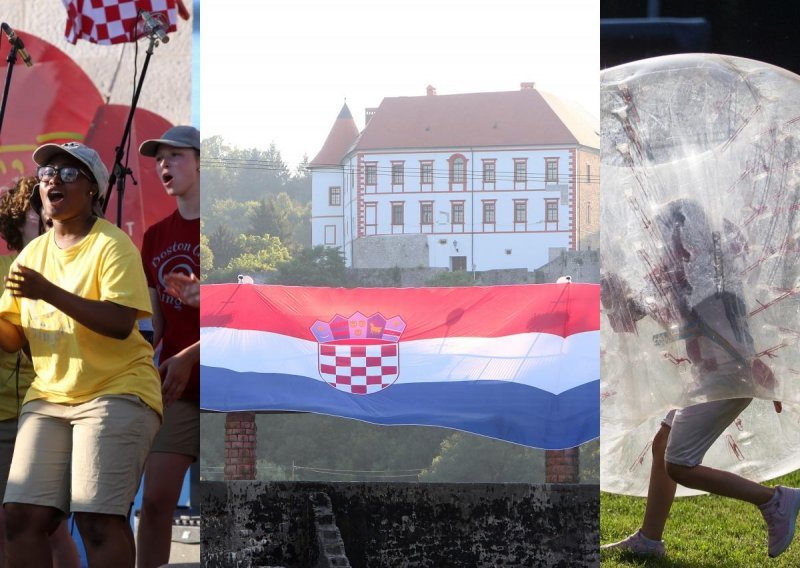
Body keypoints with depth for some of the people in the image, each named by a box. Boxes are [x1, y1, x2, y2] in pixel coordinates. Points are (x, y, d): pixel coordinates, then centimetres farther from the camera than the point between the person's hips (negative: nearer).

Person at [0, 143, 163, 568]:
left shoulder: (111, 245, -6)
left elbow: (120, 322, -20)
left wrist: (48, 292, -26)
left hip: (116, 391, -6)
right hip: (49, 396, 6)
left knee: (98, 517, -18)